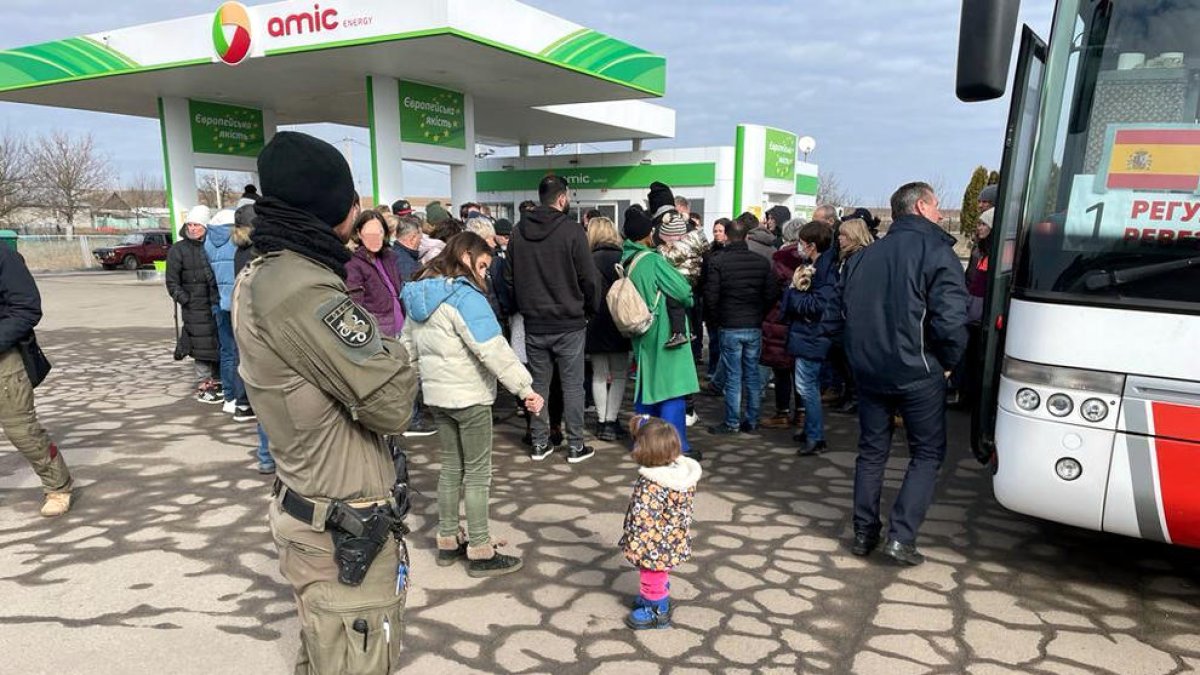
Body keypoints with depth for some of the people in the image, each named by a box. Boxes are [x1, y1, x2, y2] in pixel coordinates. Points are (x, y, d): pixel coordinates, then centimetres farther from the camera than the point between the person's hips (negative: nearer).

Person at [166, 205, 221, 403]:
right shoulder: (178, 250, 0)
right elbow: (172, 283, 0)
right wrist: (186, 300, -11)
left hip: (217, 305, 4)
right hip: (196, 309, -4)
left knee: (220, 344, 9)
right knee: (203, 346, -3)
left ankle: (217, 382, 24)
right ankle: (202, 387, 8)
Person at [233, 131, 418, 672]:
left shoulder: (261, 277, 6)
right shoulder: (303, 293, -26)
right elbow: (394, 403, -23)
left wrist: (371, 346, -6)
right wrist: (391, 352, -5)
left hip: (309, 505, 10)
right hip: (345, 527, -10)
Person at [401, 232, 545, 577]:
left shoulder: (420, 295, 9)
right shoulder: (465, 296, -19)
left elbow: (408, 345, 16)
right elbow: (494, 349, -26)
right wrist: (525, 388, -25)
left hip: (436, 394, 8)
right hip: (469, 396, -8)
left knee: (451, 467, 17)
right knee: (477, 472, 1)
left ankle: (448, 542, 25)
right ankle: (480, 553, 9)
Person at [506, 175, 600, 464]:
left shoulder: (518, 232, 1)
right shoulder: (572, 231, -13)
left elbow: (511, 277, 8)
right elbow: (588, 278, -10)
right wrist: (591, 310, 7)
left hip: (533, 323, 4)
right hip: (569, 323, -4)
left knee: (538, 383, 13)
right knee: (572, 385, 6)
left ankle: (539, 443, 20)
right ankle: (575, 446, 13)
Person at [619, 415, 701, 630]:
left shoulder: (651, 485, -35)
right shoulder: (684, 470, -11)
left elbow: (643, 521, -29)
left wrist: (633, 547, -18)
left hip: (655, 545, -8)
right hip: (673, 540, 8)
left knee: (652, 578, 17)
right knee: (660, 575, 31)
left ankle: (657, 612, 36)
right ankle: (658, 599, 52)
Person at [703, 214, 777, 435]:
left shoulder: (718, 262, -10)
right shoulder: (762, 262, 1)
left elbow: (711, 297, -11)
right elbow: (772, 294, 2)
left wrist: (719, 318, 5)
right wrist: (759, 315, 15)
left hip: (730, 327, -3)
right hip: (754, 327, 3)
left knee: (733, 377, 2)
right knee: (752, 375, 11)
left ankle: (732, 423, 9)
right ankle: (752, 421, 18)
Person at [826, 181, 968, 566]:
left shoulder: (864, 256, 9)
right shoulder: (936, 253, -10)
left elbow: (836, 318, 10)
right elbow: (950, 321, -19)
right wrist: (948, 362, -3)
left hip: (868, 371, 5)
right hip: (917, 373, -5)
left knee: (872, 451, 16)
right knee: (927, 454, 10)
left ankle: (864, 534, 21)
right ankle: (901, 538, 2)